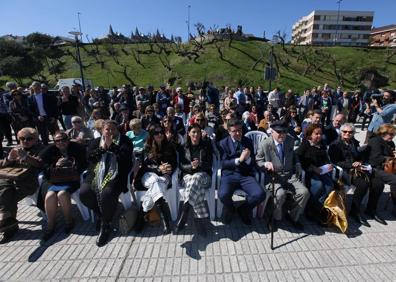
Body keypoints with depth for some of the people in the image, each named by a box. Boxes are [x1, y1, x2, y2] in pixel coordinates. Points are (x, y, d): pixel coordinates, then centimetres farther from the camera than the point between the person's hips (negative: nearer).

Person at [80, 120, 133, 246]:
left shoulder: (124, 140, 7)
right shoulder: (96, 141, 19)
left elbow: (125, 156, -9)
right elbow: (89, 157, 6)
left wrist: (111, 145, -12)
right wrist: (102, 148, -8)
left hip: (115, 174, -4)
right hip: (97, 173, 5)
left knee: (107, 194, -30)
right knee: (84, 193, -18)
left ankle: (105, 226, -6)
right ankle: (99, 212, 13)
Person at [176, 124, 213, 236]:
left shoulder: (207, 145, 7)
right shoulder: (184, 147, 11)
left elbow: (209, 165, 2)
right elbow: (181, 166, 5)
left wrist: (200, 164, -20)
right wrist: (191, 166, -17)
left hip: (204, 175, -1)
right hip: (188, 175, 1)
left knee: (196, 178, -39)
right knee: (197, 187, -36)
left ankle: (183, 215, -42)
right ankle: (200, 220, -35)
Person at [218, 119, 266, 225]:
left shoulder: (248, 141, 12)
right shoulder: (224, 143, 6)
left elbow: (253, 163, 8)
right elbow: (224, 163, -3)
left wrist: (248, 158, -15)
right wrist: (239, 159, -16)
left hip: (246, 175, 2)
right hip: (229, 174, -2)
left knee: (260, 194, -24)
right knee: (223, 195, -31)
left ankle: (244, 209, 10)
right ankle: (229, 209, 9)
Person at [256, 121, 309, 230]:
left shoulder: (290, 140, 7)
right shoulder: (264, 145, -9)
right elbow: (257, 161, 0)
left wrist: (298, 165, 9)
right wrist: (266, 164, -22)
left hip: (290, 176, 5)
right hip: (273, 177, -5)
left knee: (304, 192, -17)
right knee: (280, 194, -32)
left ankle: (292, 216, 11)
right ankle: (275, 218, 0)